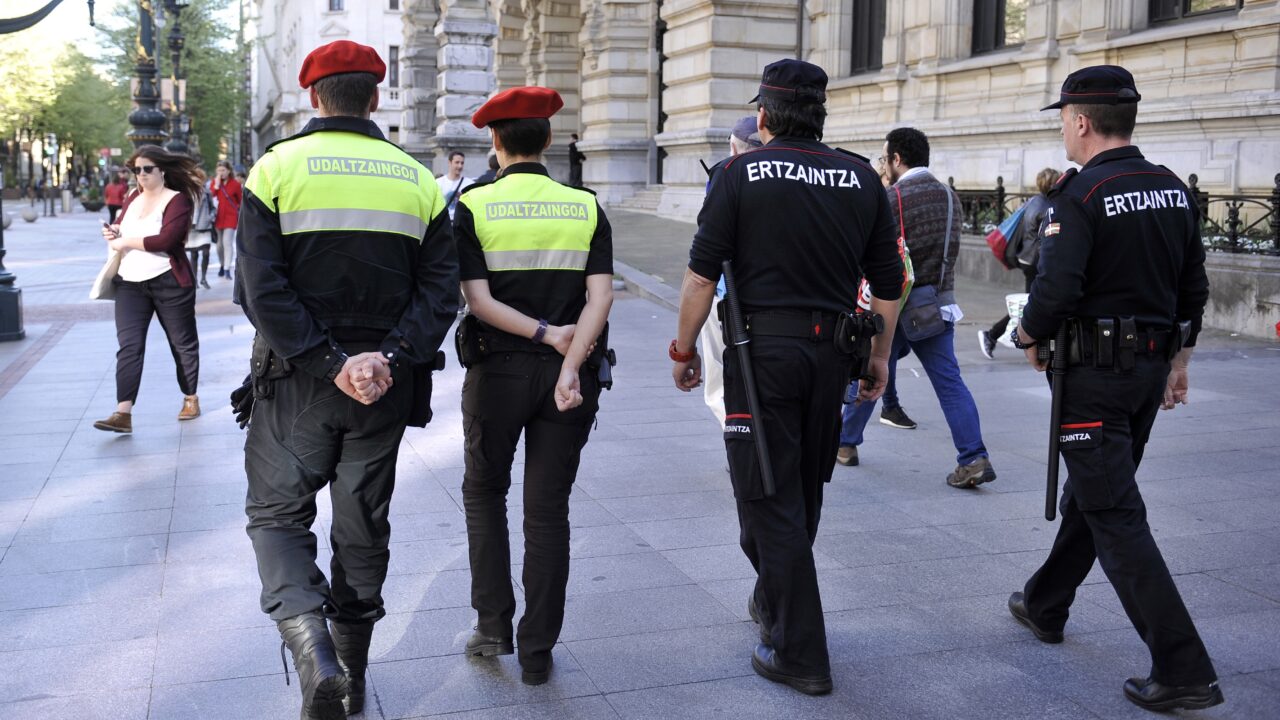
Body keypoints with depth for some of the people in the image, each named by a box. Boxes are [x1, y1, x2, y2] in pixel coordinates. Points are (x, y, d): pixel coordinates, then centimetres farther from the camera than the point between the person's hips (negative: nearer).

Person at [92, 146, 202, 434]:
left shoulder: (177, 200, -8)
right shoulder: (133, 199, 12)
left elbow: (166, 239, -21)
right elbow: (122, 232, 23)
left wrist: (126, 242, -14)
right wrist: (113, 233, 0)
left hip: (168, 282, -5)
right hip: (130, 283, 5)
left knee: (182, 342, 10)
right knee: (129, 346, -6)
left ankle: (190, 398, 28)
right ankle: (123, 413, -13)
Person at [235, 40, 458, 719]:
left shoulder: (276, 168, -3)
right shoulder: (418, 181, 4)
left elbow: (260, 288, -14)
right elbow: (439, 288, -6)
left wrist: (328, 363, -16)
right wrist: (392, 357, -14)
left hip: (295, 382, -3)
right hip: (385, 387, 3)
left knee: (276, 512, 10)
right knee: (363, 527, 15)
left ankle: (312, 648, -12)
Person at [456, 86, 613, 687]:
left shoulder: (474, 205, -3)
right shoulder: (586, 207, 2)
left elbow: (478, 299, -12)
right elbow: (600, 295, -10)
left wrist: (546, 333, -11)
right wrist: (570, 367, -17)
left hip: (496, 370, -1)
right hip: (568, 373, 2)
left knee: (484, 493, 19)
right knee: (548, 508, 9)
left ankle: (493, 625, 17)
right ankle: (537, 651, 14)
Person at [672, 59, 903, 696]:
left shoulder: (740, 173, -4)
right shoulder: (862, 178, 7)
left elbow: (702, 274, -8)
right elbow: (887, 283, 8)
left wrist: (685, 348, 3)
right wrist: (879, 356, 19)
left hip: (762, 349, -4)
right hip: (832, 351, 5)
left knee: (769, 497, 2)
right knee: (803, 491, 20)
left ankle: (800, 654, 4)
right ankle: (773, 602, 40)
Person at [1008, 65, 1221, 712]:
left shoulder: (1079, 194, -17)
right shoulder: (1174, 191, 8)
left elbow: (1056, 291, -23)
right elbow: (1193, 287, 12)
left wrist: (1029, 339, -5)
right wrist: (1179, 357, 20)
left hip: (1094, 373, -8)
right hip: (1151, 368, 8)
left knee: (1116, 518, -4)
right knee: (1090, 492, 21)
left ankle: (1184, 670, -5)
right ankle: (1044, 607, 38)